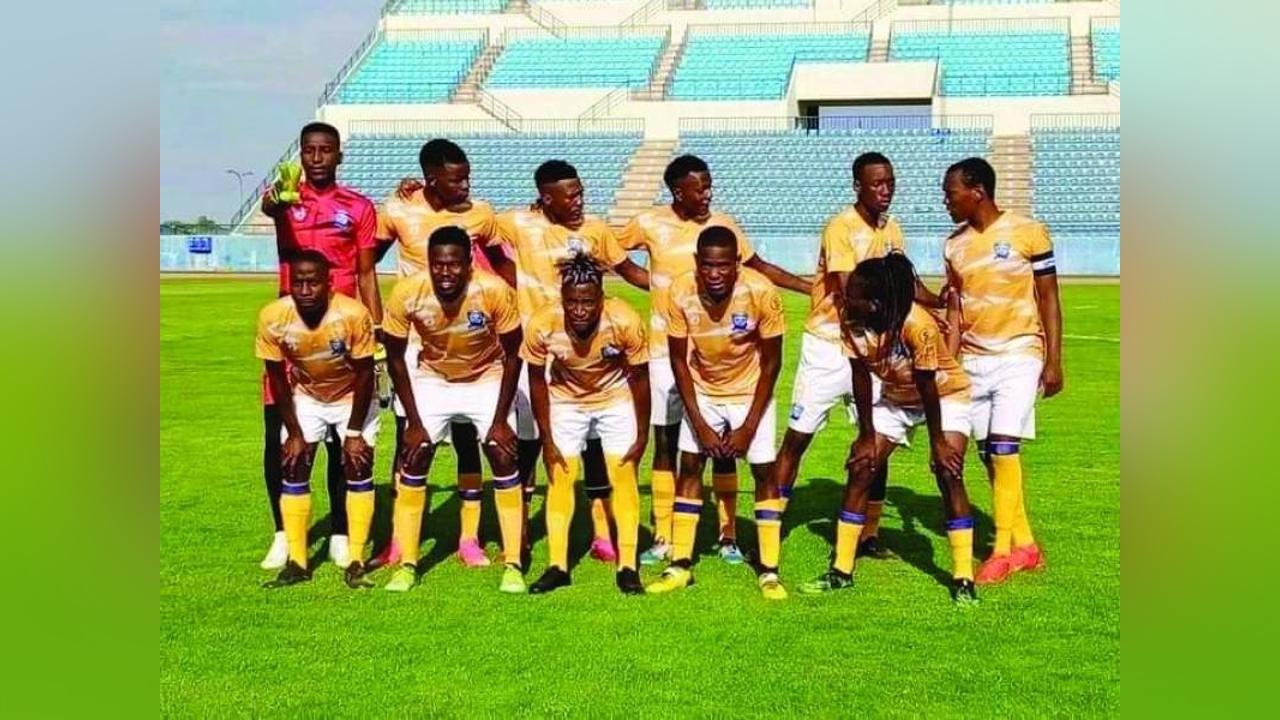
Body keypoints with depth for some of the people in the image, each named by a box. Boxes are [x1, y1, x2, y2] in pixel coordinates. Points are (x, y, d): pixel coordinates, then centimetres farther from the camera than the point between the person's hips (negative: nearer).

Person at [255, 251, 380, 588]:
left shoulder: (353, 314, -33)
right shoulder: (273, 317, -26)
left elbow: (364, 375, -20)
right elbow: (277, 379, -12)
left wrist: (354, 432, -15)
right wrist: (294, 433, -10)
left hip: (353, 397, -2)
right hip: (305, 398, 2)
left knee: (359, 469, -8)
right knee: (293, 469, -4)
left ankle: (355, 563, -2)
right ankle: (296, 563, 3)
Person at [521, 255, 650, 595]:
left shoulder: (625, 321, -32)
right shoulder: (542, 325, -29)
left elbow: (640, 379, -16)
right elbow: (537, 382, -13)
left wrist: (642, 435, -10)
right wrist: (547, 439, -9)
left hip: (616, 398, -1)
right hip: (566, 400, 1)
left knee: (623, 477, -4)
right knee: (559, 477, -1)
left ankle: (627, 567, 5)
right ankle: (558, 566, 9)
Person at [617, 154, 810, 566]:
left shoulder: (724, 226, 2)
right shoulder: (650, 224, -2)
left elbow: (760, 267, 15)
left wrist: (813, 288, 12)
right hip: (666, 350, -1)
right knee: (665, 442, 4)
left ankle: (728, 536, 12)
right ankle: (663, 539, 12)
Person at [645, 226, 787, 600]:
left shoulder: (761, 292, -28)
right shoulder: (681, 293, -24)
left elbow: (771, 362, -17)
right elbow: (678, 361, -12)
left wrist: (748, 426, -18)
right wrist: (699, 424, -15)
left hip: (750, 391, -2)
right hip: (701, 390, 2)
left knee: (764, 471, -6)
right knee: (689, 466, 1)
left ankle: (770, 571, 3)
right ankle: (680, 565, 10)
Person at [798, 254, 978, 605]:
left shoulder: (916, 325, -36)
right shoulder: (852, 323, -22)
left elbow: (928, 387, -27)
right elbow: (861, 378, -12)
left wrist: (937, 441, -18)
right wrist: (867, 435, -9)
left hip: (946, 395, -5)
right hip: (896, 397, 5)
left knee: (949, 474, -19)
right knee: (860, 469, -4)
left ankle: (963, 580, -12)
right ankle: (841, 571, 5)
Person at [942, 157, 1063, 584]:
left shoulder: (1027, 233, -6)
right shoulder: (955, 245, 9)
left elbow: (1049, 299, -3)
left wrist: (1054, 362, -7)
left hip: (1018, 355, -5)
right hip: (973, 360, 5)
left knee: (1004, 446, -15)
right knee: (988, 453, 5)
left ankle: (1003, 549, -7)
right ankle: (1025, 545, 16)